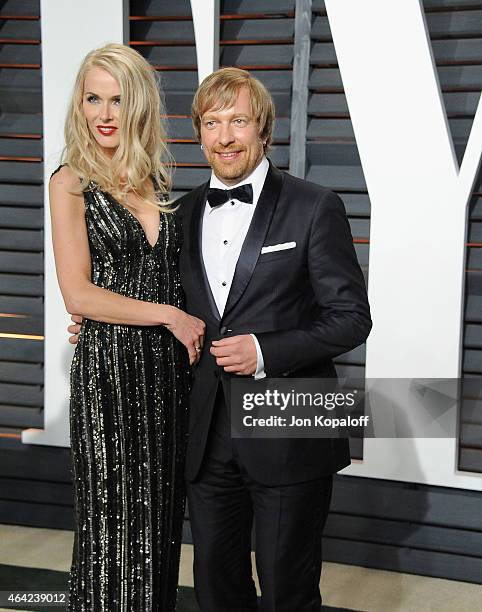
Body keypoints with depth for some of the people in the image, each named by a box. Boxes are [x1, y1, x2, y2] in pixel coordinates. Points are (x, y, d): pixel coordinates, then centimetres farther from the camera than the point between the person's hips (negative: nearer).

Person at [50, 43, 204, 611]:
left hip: (169, 366, 5)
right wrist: (169, 315, -12)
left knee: (161, 514, 13)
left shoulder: (156, 179, 10)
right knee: (113, 520, 5)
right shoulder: (72, 182, -5)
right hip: (109, 369, -5)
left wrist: (190, 328, -2)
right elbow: (78, 295, -12)